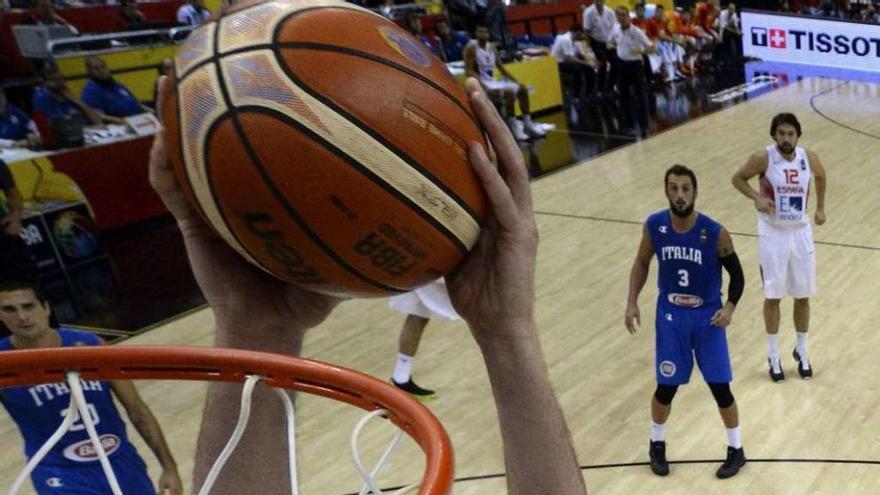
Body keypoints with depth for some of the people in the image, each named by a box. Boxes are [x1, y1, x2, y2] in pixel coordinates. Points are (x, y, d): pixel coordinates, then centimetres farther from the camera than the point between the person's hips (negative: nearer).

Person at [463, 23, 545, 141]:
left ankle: (527, 125, 8)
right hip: (482, 84, -9)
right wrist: (484, 86, -29)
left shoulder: (492, 47, 12)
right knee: (509, 92, -29)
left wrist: (515, 81, 9)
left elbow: (501, 67, 19)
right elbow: (469, 71, -19)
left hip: (493, 82, 9)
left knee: (522, 89, 5)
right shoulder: (471, 47, -11)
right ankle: (514, 128, -25)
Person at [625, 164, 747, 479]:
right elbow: (642, 263, 5)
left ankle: (736, 450, 27)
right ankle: (657, 445, 31)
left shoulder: (715, 233, -18)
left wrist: (730, 307, -19)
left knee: (720, 387, 4)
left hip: (708, 315, -1)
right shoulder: (654, 226, -12)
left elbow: (737, 275, -4)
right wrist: (632, 303, -4)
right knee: (666, 386, 6)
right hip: (670, 315, 1)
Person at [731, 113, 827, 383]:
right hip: (772, 234, -3)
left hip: (800, 233, 3)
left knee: (803, 296, 11)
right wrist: (757, 198, -18)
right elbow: (737, 178, -2)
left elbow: (821, 177, 17)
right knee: (772, 297, 6)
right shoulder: (763, 158, -15)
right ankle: (773, 356, 20)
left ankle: (802, 352, 30)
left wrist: (820, 208, 16)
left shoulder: (809, 158, -5)